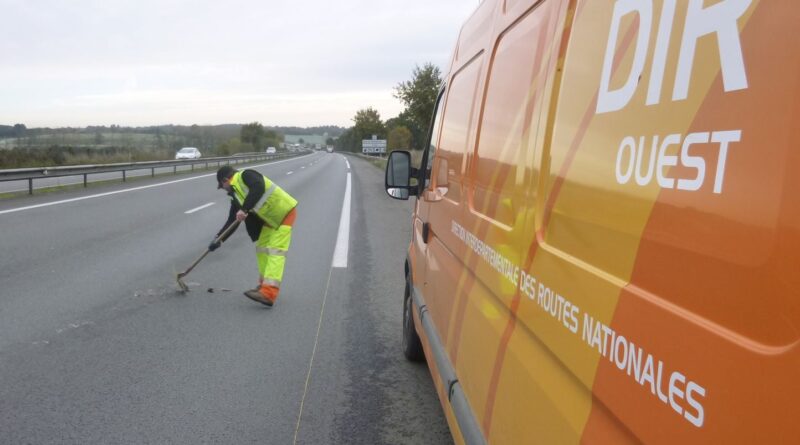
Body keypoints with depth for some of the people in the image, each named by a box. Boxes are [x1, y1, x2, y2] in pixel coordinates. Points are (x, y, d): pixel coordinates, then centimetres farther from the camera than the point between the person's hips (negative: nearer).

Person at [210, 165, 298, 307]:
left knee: (275, 252, -15)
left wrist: (244, 209, -35)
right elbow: (232, 220, 10)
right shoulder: (237, 197, 11)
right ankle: (266, 284, 29)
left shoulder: (245, 175, -13)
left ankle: (269, 294, -22)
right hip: (269, 219, 10)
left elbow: (258, 189, -34)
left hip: (285, 213, -10)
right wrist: (219, 239, 2)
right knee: (261, 249, 15)